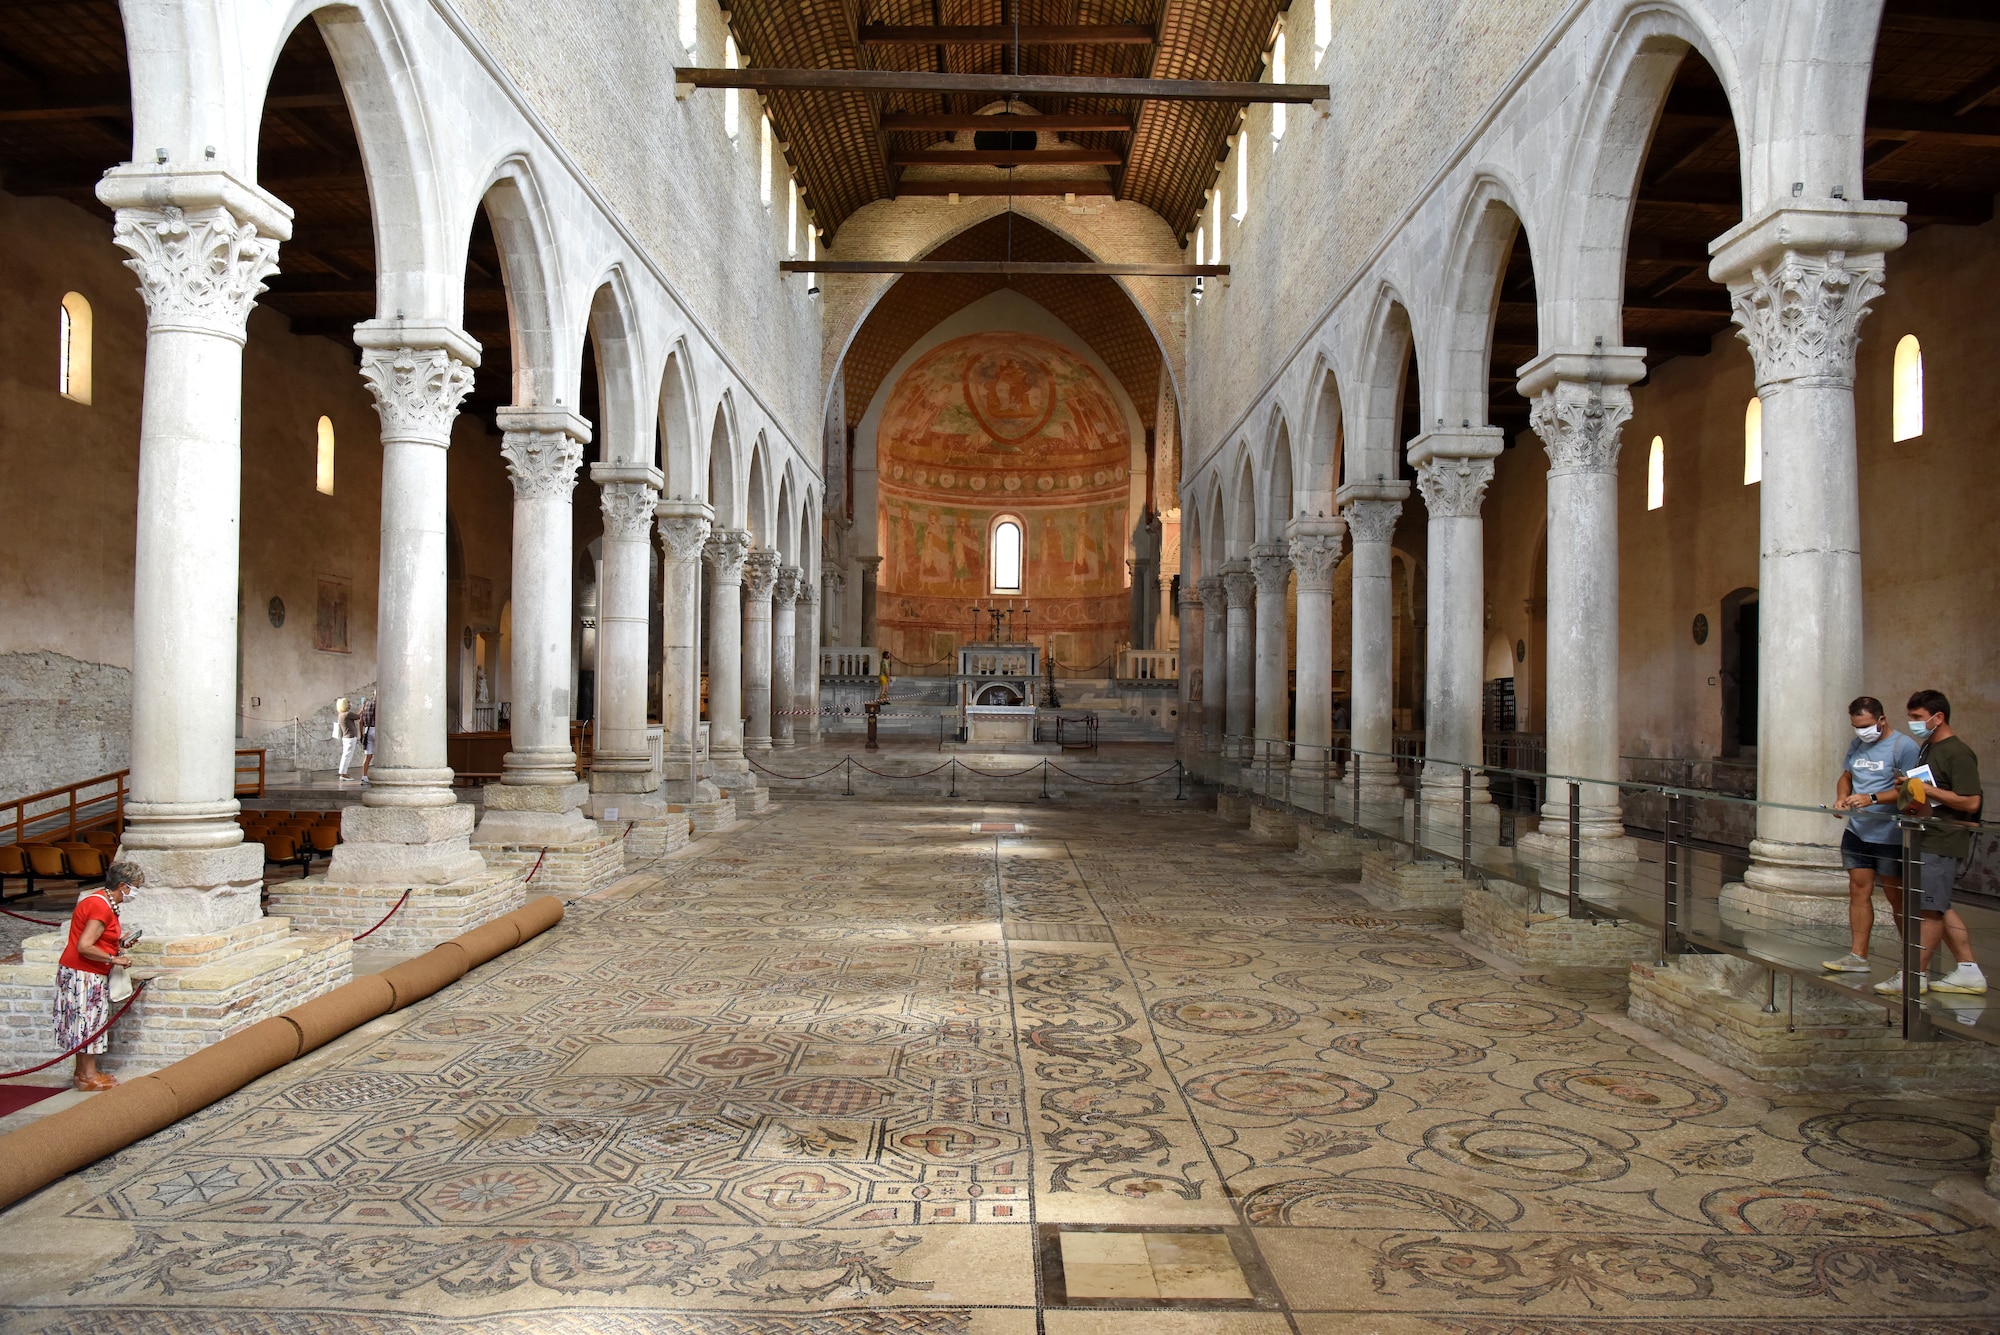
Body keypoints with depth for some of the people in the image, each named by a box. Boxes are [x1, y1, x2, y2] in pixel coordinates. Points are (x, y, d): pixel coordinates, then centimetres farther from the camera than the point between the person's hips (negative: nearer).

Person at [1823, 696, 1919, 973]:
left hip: (1890, 836, -6)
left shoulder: (1903, 746, -11)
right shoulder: (1857, 744, 12)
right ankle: (1858, 956, 11)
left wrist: (1872, 798, -28)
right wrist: (1841, 798, 1)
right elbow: (1846, 777, 21)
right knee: (1859, 891, 6)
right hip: (1857, 833, 7)